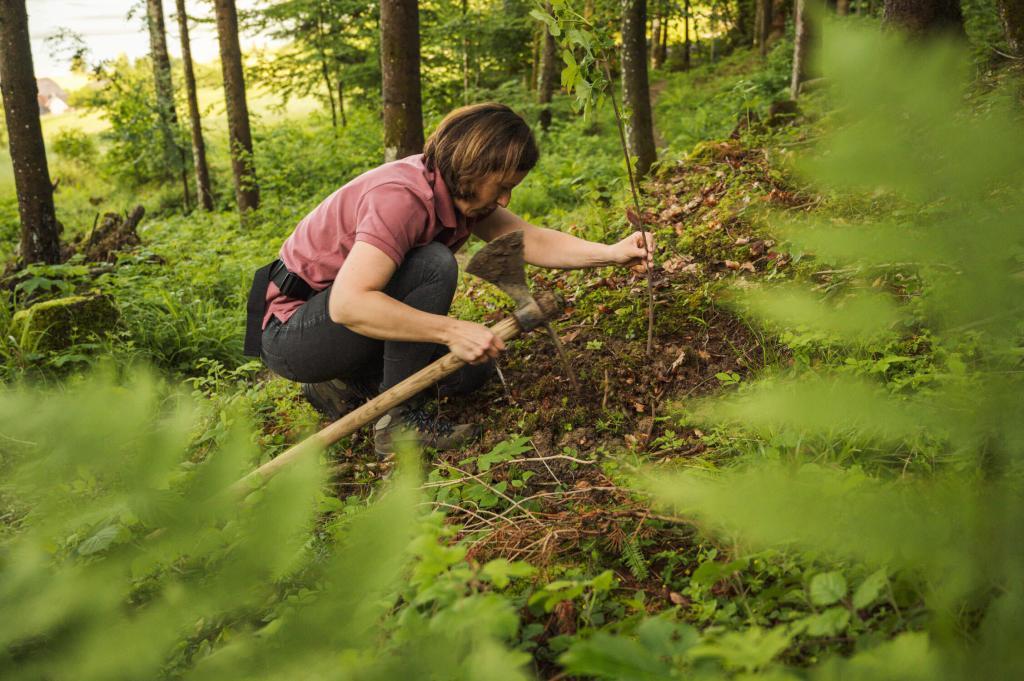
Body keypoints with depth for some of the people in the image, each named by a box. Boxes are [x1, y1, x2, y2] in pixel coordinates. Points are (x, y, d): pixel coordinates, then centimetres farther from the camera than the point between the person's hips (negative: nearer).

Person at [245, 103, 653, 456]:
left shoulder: (453, 189, 0)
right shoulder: (402, 196, -29)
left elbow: (529, 240, -2)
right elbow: (347, 304, -39)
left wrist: (611, 253, -13)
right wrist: (452, 331, -39)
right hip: (291, 332, -9)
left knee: (472, 369, 4)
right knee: (433, 266, -28)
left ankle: (345, 385, 13)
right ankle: (399, 418, -18)